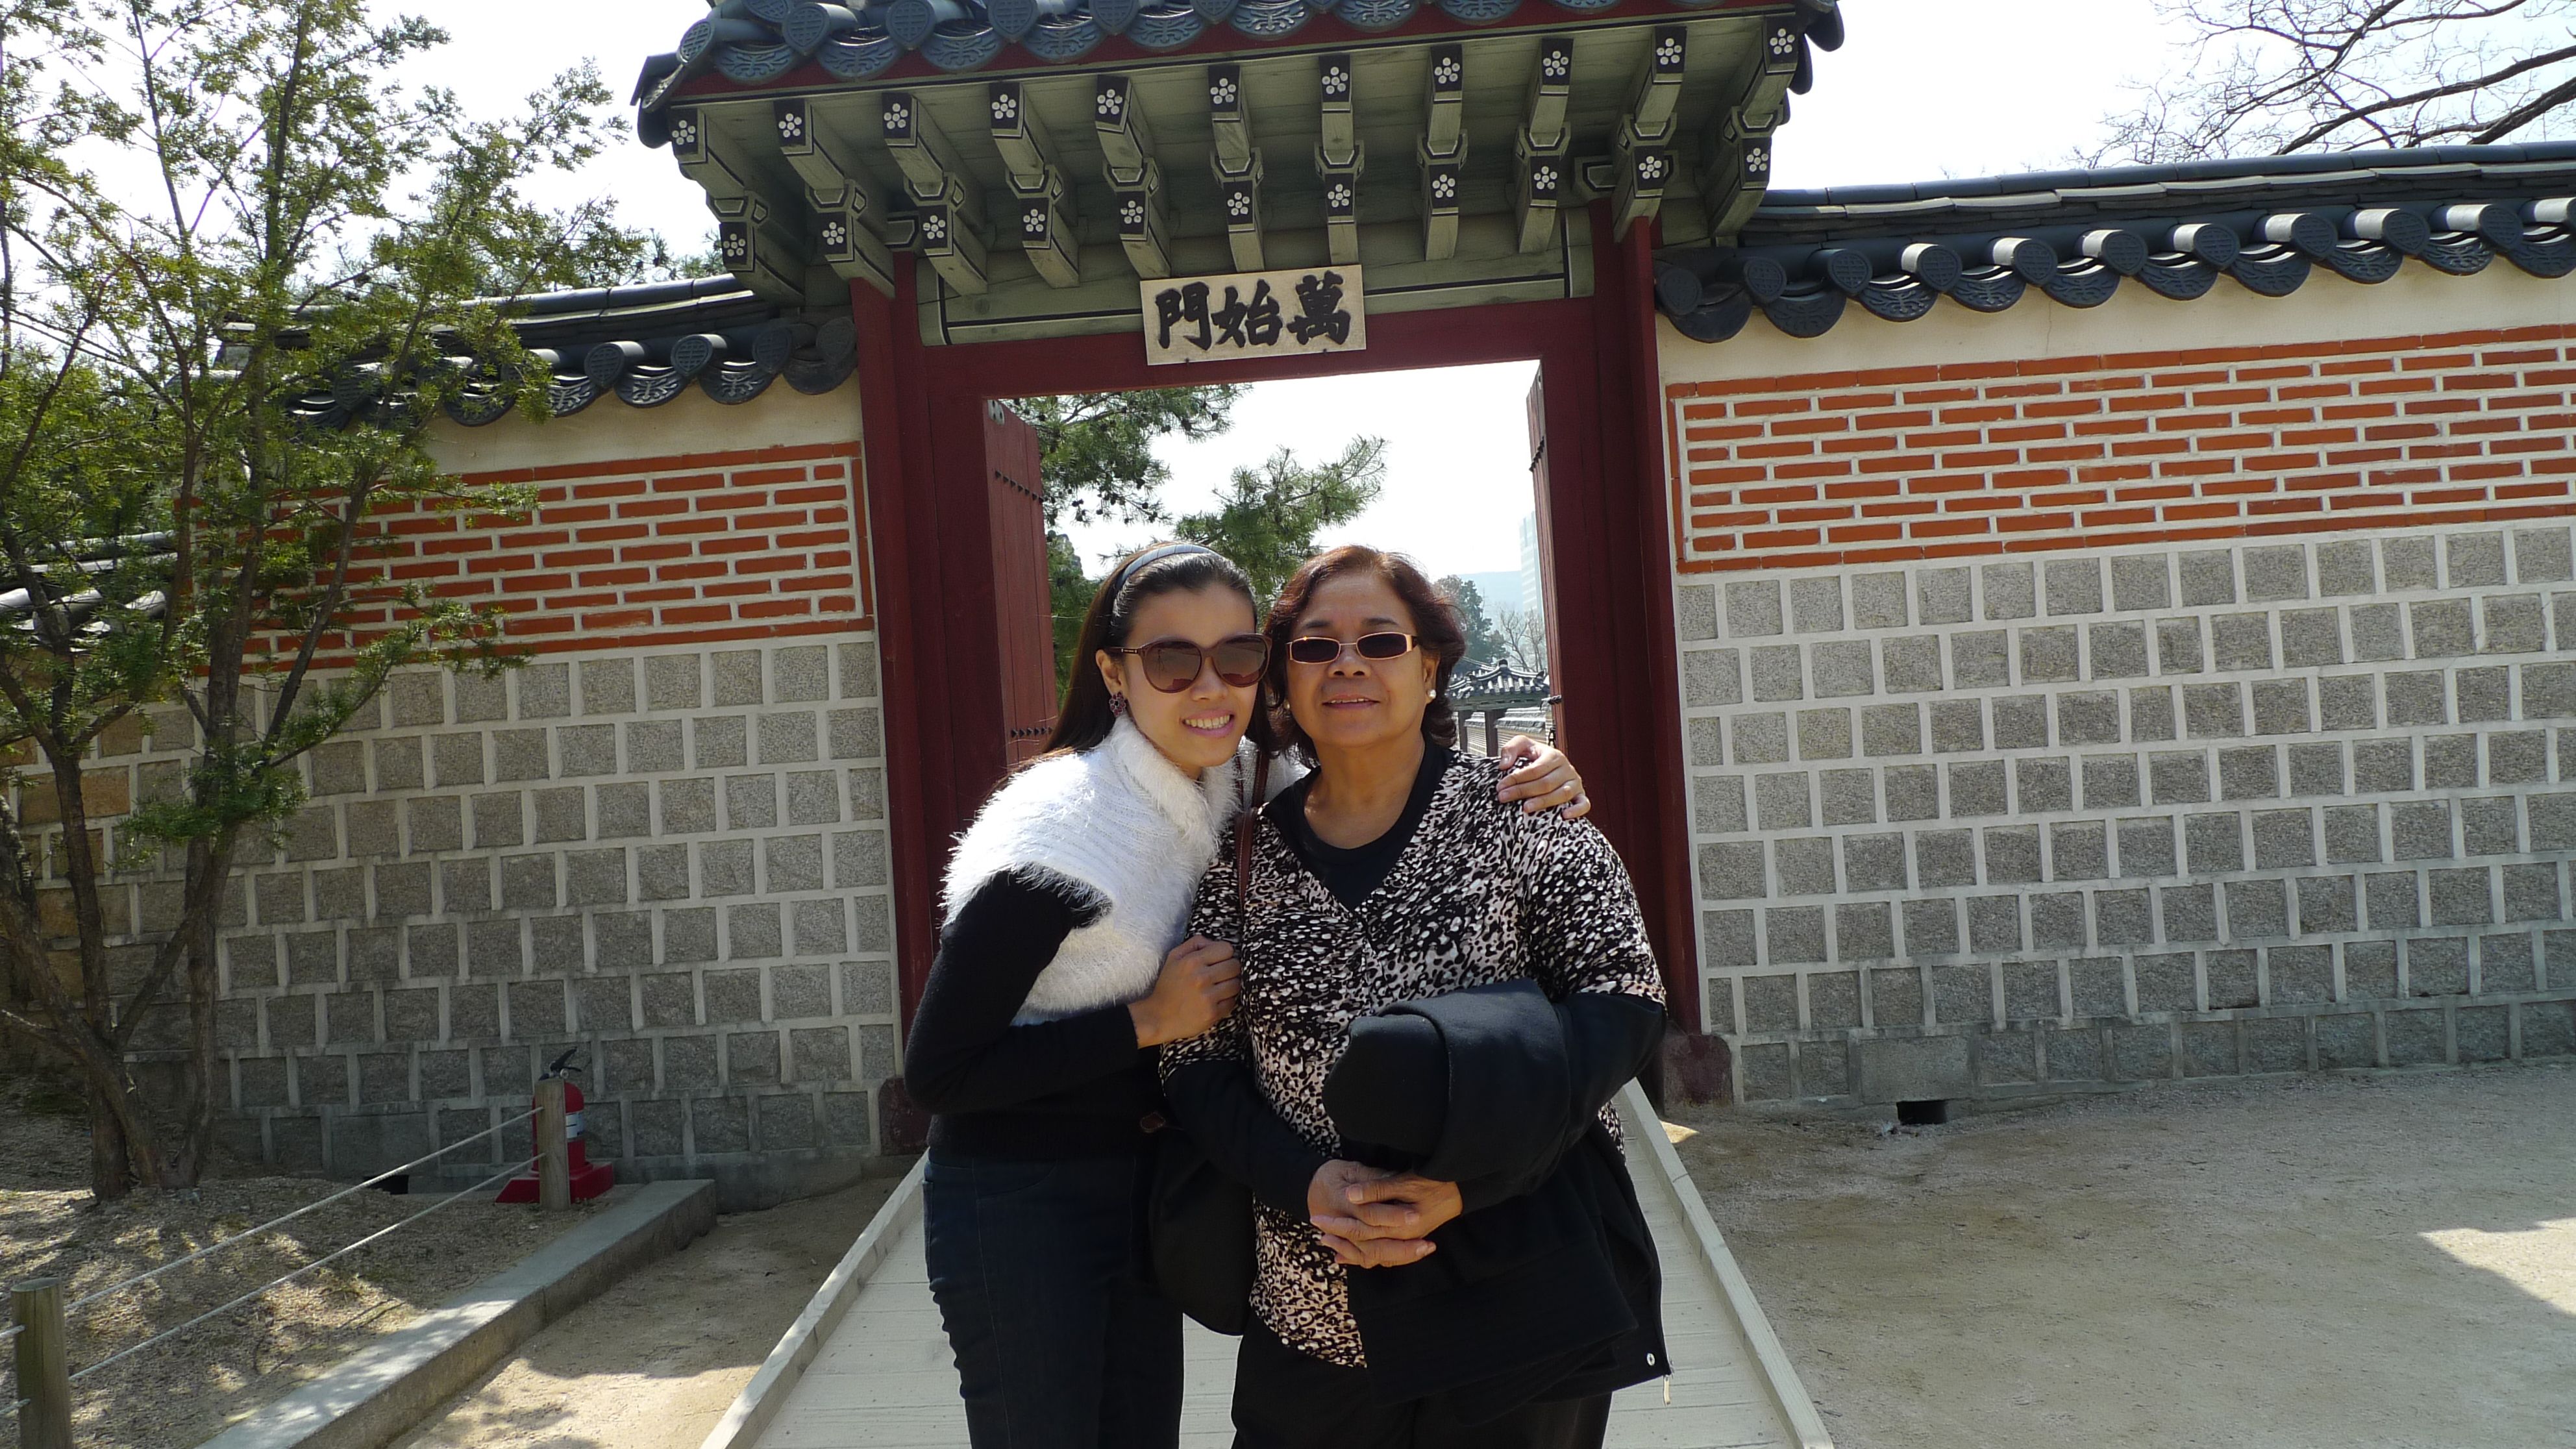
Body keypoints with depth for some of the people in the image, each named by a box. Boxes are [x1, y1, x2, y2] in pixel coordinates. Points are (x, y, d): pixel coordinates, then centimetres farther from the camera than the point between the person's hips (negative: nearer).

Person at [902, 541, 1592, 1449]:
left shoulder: (1237, 787, -5)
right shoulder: (1056, 839, -25)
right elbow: (934, 1074, -21)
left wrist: (1522, 783, -17)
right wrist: (1149, 1020, -22)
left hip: (1139, 1186, 7)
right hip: (1014, 1207, -6)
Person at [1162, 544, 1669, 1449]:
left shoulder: (1518, 815, -3)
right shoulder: (1245, 860, 4)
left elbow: (1624, 998, -8)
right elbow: (1197, 1064, 3)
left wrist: (1470, 1177, -18)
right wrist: (1310, 1182, -15)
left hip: (1522, 1298, -2)